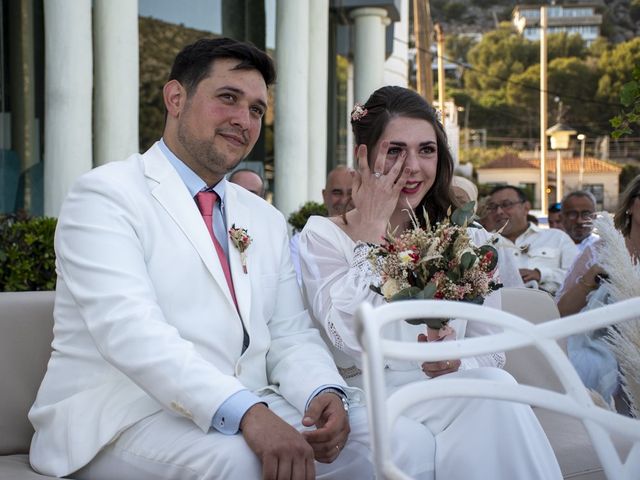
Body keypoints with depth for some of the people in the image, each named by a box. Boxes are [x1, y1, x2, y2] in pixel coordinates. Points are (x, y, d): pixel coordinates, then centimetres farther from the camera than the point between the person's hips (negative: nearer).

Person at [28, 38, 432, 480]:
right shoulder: (107, 195, -5)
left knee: (402, 440, -11)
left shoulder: (267, 220, 18)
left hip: (248, 410, 6)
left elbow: (291, 335, 12)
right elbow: (129, 328, -20)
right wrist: (245, 411, -32)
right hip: (125, 418, -6)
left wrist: (326, 393, -12)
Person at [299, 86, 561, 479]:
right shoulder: (324, 236, 1)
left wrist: (457, 362, -15)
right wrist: (372, 228, -11)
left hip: (449, 397, 4)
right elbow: (351, 338, -15)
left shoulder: (467, 241, 13)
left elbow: (491, 351, 10)